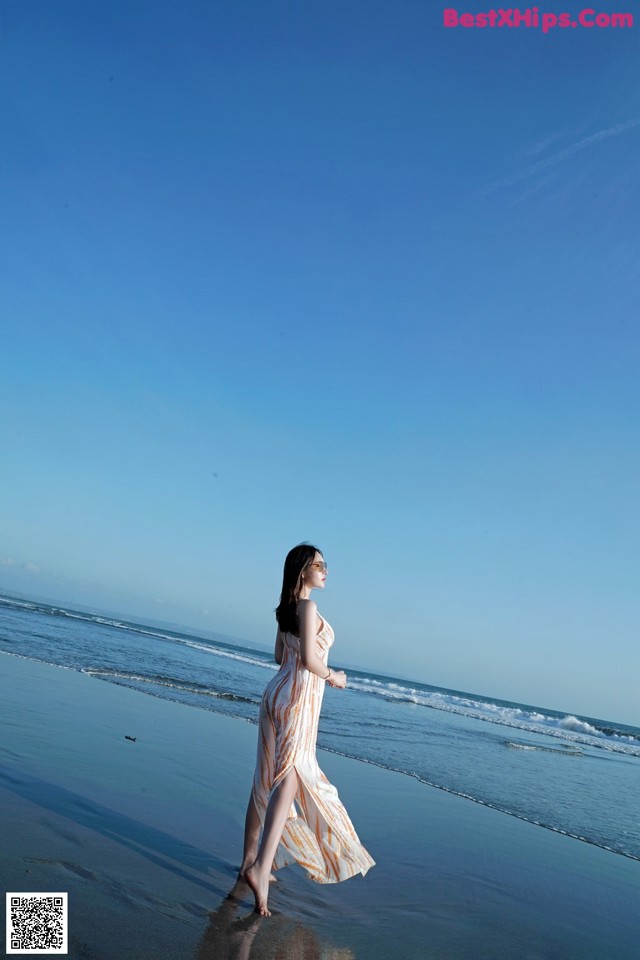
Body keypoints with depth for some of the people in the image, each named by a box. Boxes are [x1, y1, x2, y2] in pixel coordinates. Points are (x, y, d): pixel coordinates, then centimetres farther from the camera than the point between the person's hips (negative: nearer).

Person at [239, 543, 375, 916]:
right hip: (298, 698, -9)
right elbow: (309, 659, -19)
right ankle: (261, 866, -19)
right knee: (289, 779, -11)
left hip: (278, 692, 9)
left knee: (267, 780, 14)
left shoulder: (286, 608, 13)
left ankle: (251, 860, 24)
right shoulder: (308, 606, -13)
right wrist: (333, 676, -1)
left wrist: (322, 673, 21)